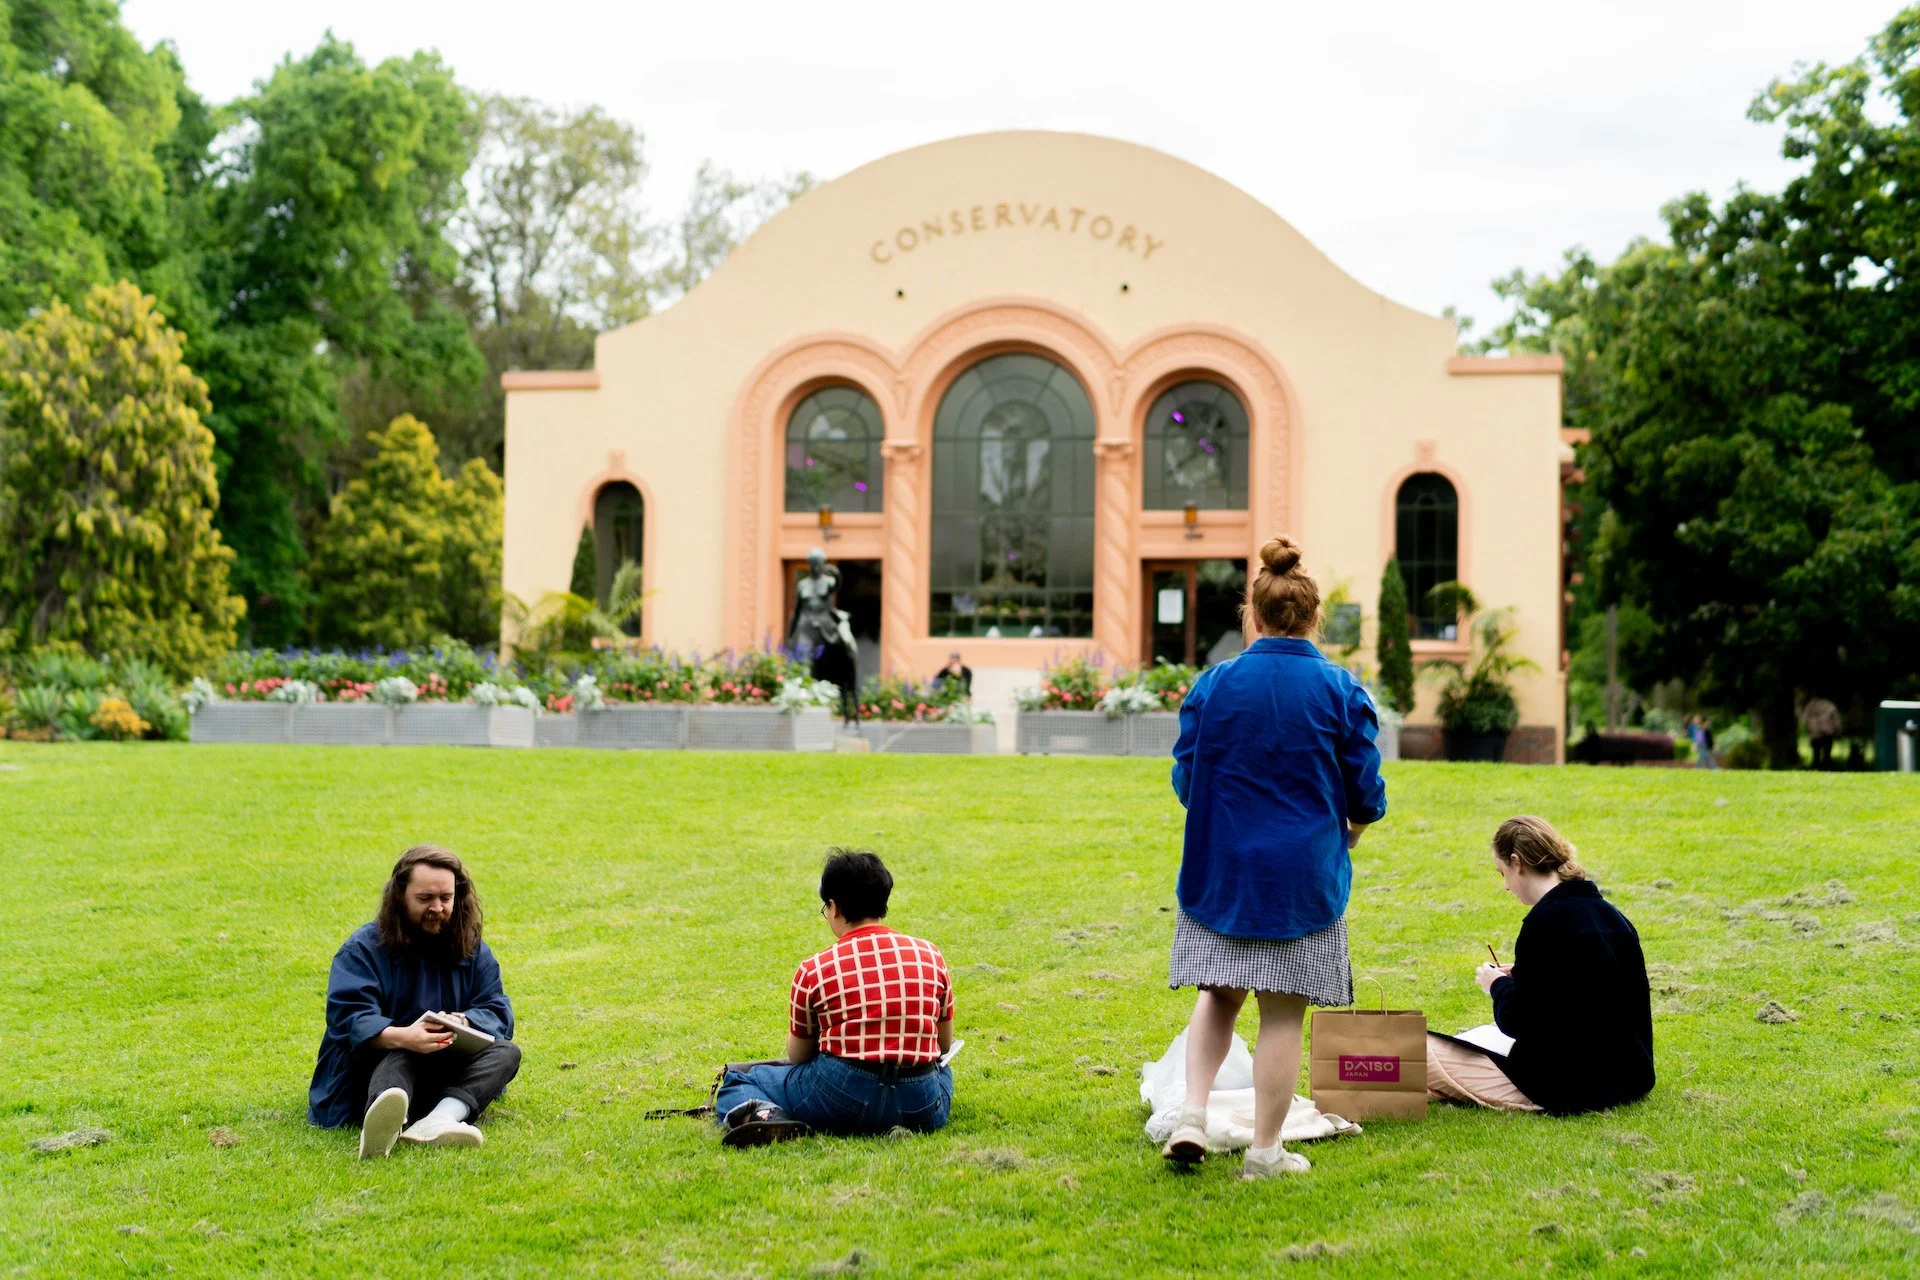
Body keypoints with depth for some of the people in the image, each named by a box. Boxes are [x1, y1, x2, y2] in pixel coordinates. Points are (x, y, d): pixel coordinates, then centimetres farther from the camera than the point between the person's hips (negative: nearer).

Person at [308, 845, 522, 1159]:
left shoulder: (473, 950, 9)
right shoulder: (363, 949, -4)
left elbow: (497, 1012, 0)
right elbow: (348, 1017, -19)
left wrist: (464, 1023, -25)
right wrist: (401, 1036, -41)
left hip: (446, 1076, 4)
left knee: (506, 1052, -22)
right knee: (398, 1056, -36)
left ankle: (439, 1120, -52)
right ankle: (383, 1122, -74)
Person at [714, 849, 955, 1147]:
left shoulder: (814, 969, -1)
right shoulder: (930, 955, 6)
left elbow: (797, 1056, 10)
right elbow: (945, 1044, 15)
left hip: (842, 1098, -3)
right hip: (922, 1110, 3)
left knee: (736, 1080, 17)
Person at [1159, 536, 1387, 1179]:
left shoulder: (1212, 684, -2)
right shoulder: (1342, 691, -5)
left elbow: (1185, 779, 3)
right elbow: (1366, 794, -2)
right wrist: (1347, 832, 20)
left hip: (1220, 867, 2)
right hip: (1305, 873, -2)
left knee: (1219, 994, 17)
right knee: (1282, 1011, 5)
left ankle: (1192, 1115, 2)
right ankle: (1265, 1151, 11)